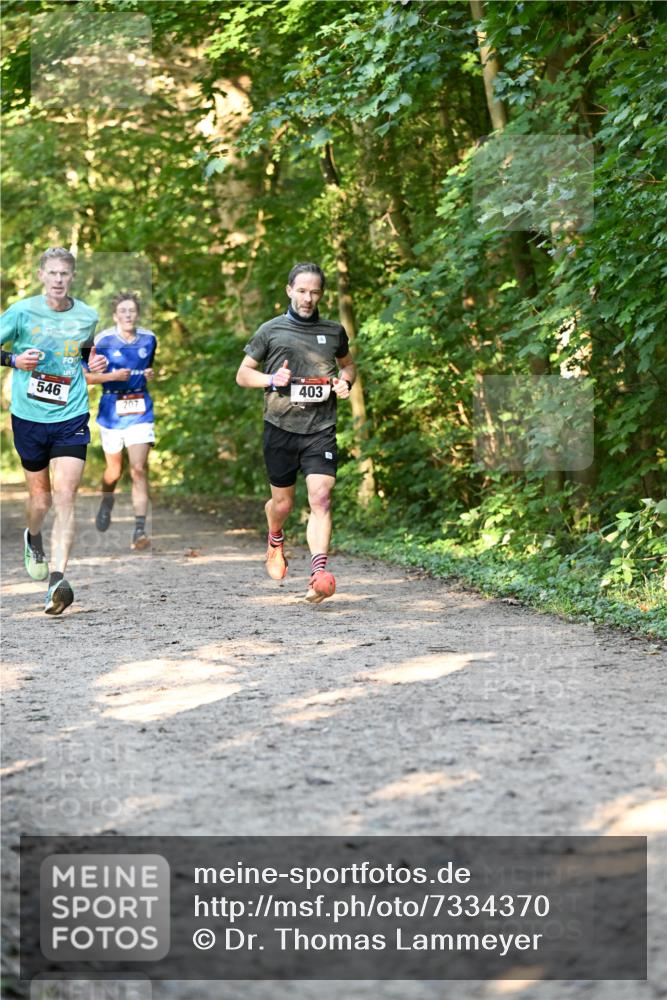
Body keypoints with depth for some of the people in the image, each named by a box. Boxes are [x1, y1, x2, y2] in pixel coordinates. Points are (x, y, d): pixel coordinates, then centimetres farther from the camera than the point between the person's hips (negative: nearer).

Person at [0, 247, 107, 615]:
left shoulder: (87, 316, 2)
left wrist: (94, 364, 2)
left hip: (71, 418, 0)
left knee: (64, 496, -13)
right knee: (40, 497, 11)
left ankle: (57, 579, -18)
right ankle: (33, 538, 47)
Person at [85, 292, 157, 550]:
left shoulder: (149, 339, 2)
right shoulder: (103, 340, -8)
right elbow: (88, 377, -4)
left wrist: (150, 374, -2)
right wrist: (112, 376, -21)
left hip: (140, 410, 1)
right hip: (112, 410, -1)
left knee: (139, 469, -13)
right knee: (114, 471, 11)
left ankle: (140, 529, -14)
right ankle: (106, 503, 46)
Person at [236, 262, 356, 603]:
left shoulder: (334, 331, 9)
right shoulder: (271, 331, 3)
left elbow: (347, 364, 27)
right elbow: (243, 374, 9)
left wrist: (345, 381, 4)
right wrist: (271, 379, -11)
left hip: (321, 429, 0)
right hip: (281, 426, 0)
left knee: (320, 498, -17)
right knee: (282, 504, 11)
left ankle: (319, 575, -24)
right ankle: (275, 540, 46)